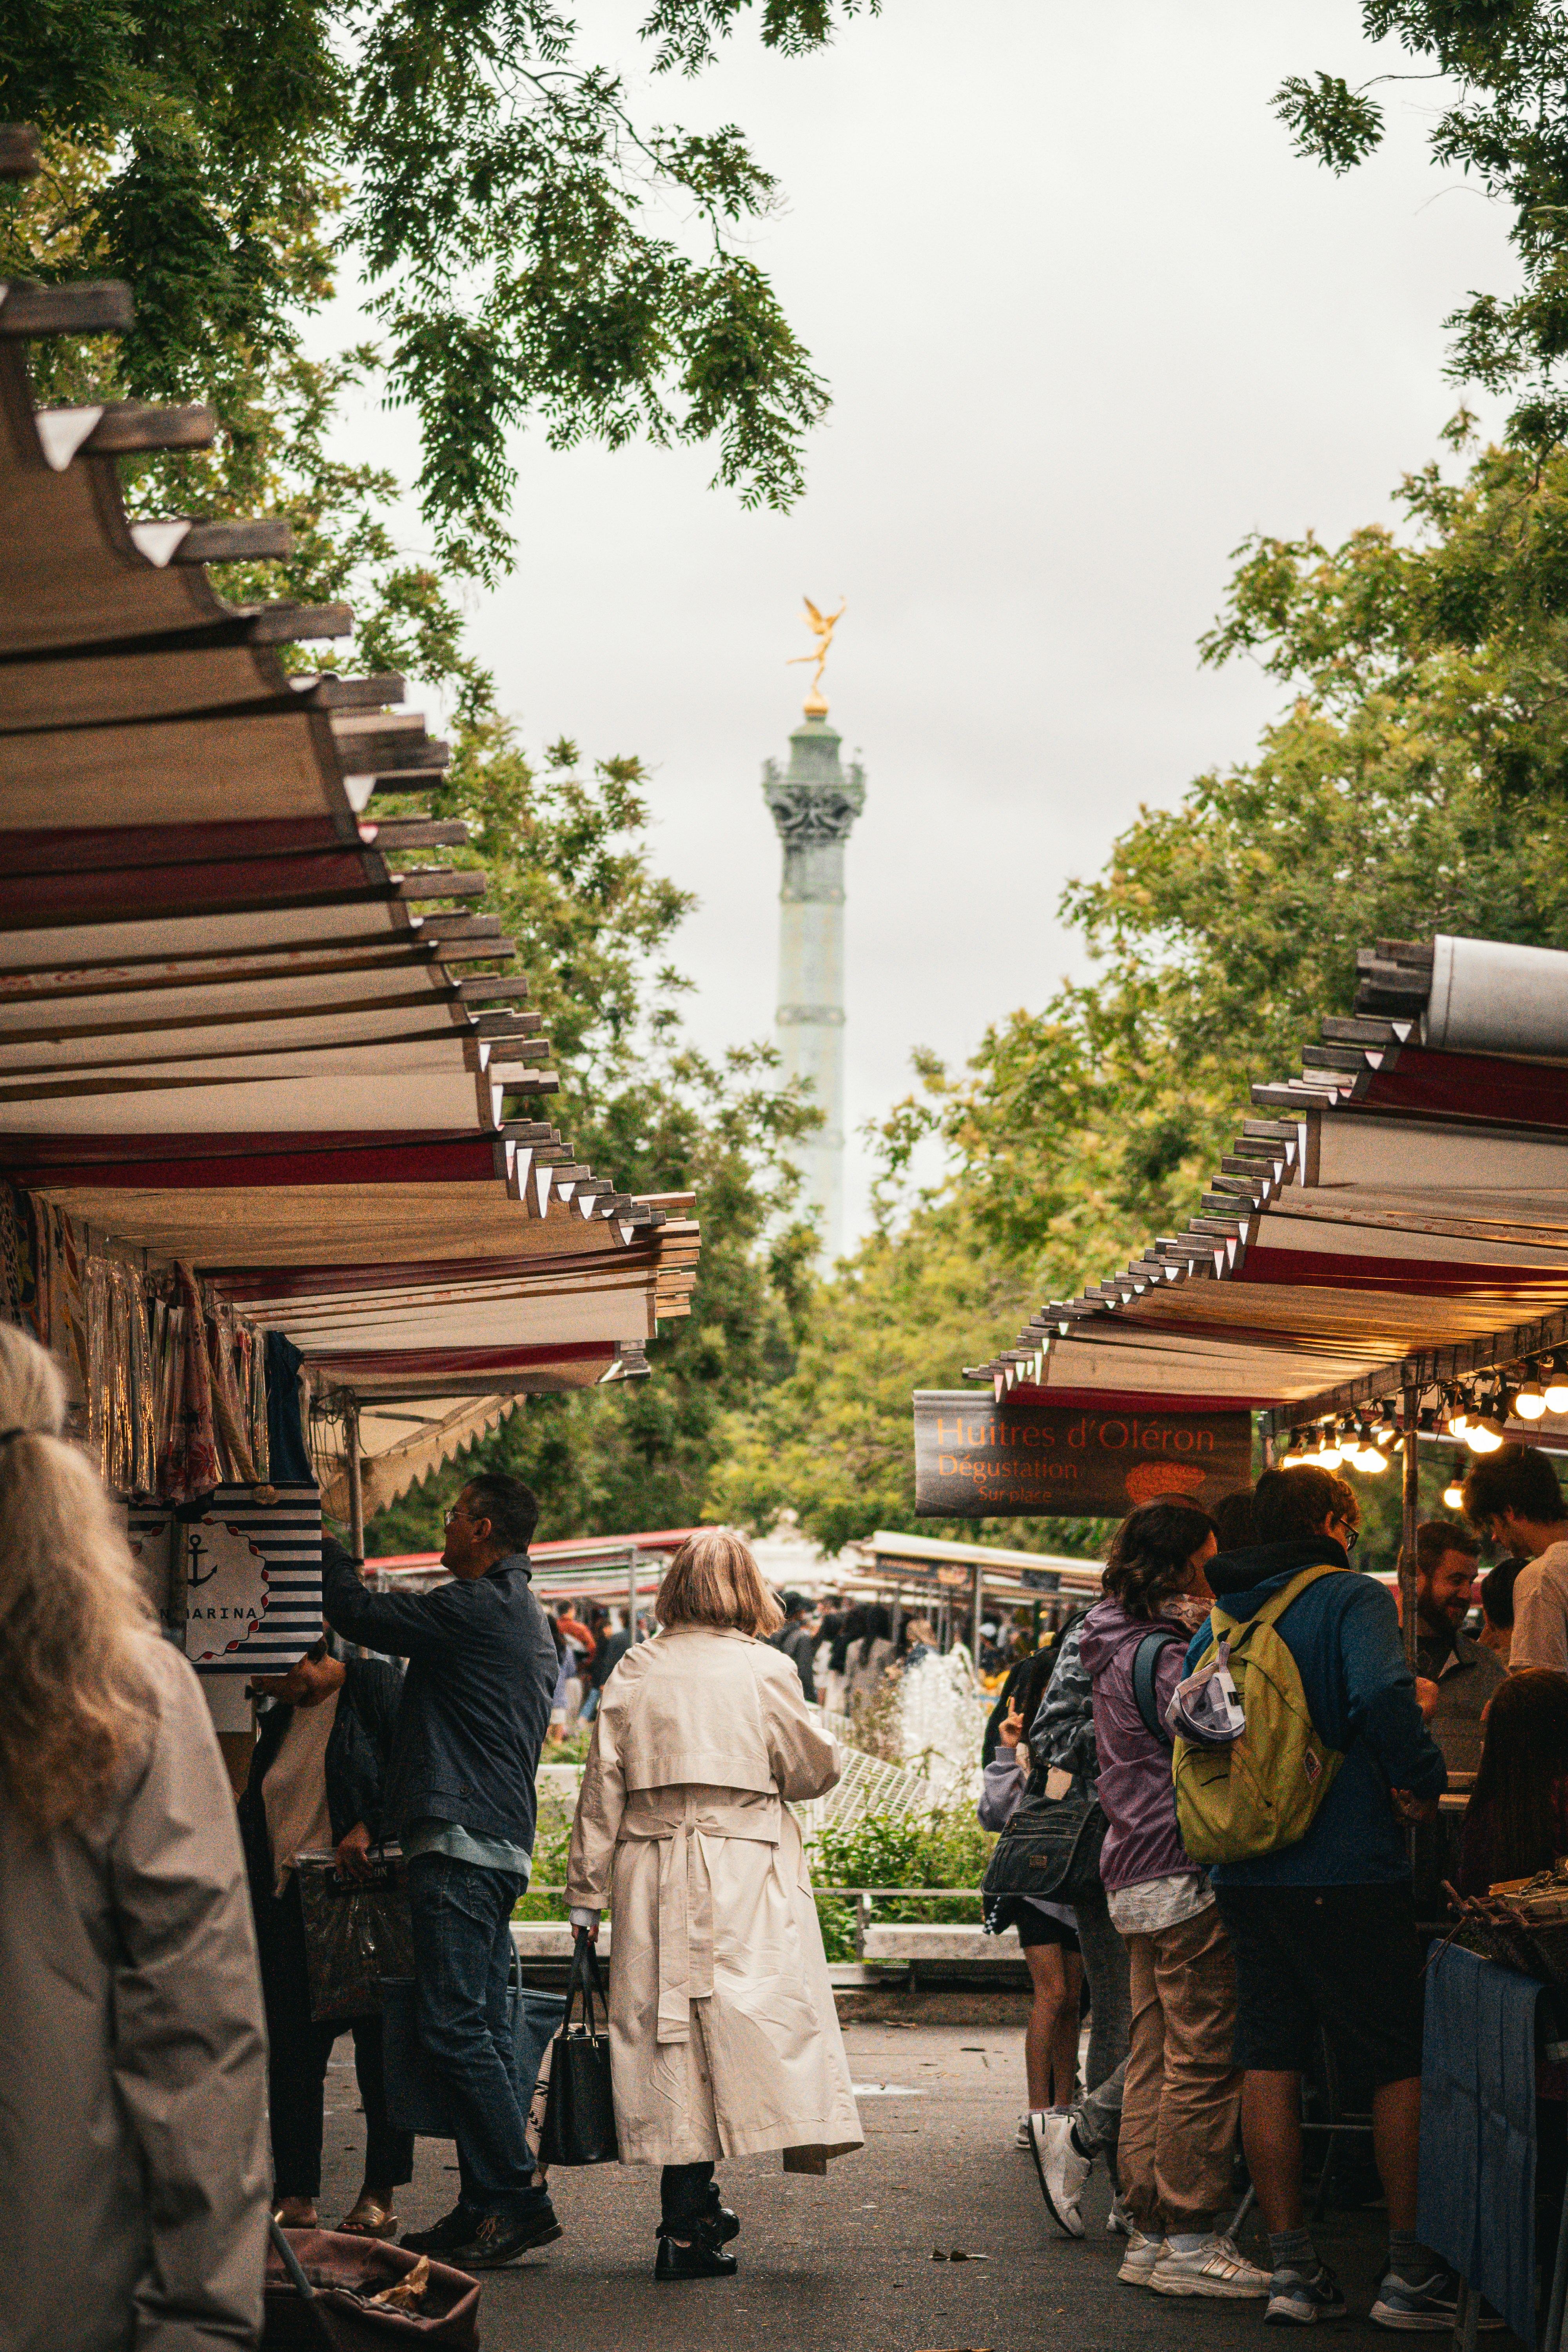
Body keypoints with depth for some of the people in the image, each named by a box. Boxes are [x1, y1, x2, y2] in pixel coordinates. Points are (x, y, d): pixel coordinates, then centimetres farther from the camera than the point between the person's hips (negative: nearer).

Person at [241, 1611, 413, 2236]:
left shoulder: (373, 1685, -2)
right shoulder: (279, 1720, 18)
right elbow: (255, 1814, 22)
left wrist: (367, 1829, -23)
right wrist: (248, 1892, 12)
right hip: (290, 1899, 6)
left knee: (379, 2041, 0)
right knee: (291, 2048, 2)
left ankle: (379, 2196, 7)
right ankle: (295, 2195, 7)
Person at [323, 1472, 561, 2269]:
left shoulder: (475, 1607, -12)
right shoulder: (528, 1619, 20)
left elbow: (360, 1614, -10)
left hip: (461, 1843, -10)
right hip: (503, 1843, 10)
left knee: (454, 2026, -10)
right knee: (480, 2029, 9)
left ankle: (517, 2197, -9)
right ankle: (485, 2205, 11)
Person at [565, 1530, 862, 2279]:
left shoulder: (634, 1672, 4)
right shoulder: (765, 1671, -3)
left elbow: (602, 1788, 5)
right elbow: (814, 1772, 4)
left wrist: (586, 1895, 9)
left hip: (653, 1876, 3)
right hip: (745, 1876, -3)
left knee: (673, 2033, 7)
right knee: (751, 2016, -1)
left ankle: (690, 2210, 11)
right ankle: (688, 2223, -8)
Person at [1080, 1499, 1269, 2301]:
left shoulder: (1118, 1649, 16)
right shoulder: (1165, 1656, -15)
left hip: (1137, 1882, 10)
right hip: (1184, 1878, -10)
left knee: (1154, 2062, 13)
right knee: (1204, 2062, -5)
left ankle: (1149, 2235, 17)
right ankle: (1189, 2242, -1)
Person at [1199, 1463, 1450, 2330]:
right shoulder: (1352, 1599, -8)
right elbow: (1380, 1697, -26)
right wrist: (1421, 1783, -12)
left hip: (1246, 1876, 6)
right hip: (1347, 1873, -6)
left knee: (1270, 2064, 8)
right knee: (1403, 2066, 4)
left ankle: (1291, 2267, 10)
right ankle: (1411, 2273, 7)